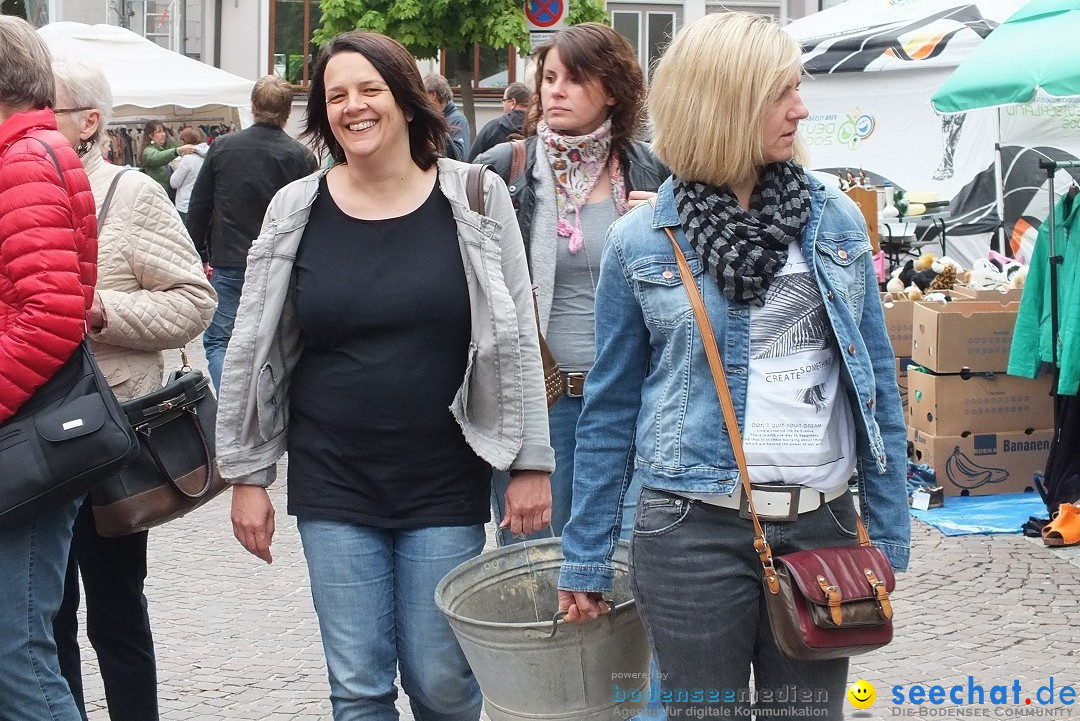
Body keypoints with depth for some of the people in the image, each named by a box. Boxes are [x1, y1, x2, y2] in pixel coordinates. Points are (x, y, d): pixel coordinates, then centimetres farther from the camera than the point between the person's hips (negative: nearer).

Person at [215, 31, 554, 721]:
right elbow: (253, 351, 6)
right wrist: (247, 475, 5)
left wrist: (531, 462, -2)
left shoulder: (474, 198, -3)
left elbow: (516, 341, -1)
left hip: (445, 482, -1)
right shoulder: (297, 210, 0)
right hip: (332, 484, 1)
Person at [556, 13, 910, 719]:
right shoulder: (639, 242, -2)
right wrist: (585, 561, 5)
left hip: (823, 528, 2)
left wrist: (890, 537, 5)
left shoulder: (837, 222, 4)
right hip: (694, 532, -2)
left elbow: (878, 387, 8)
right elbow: (610, 408, 5)